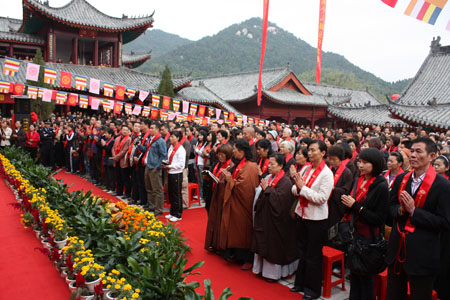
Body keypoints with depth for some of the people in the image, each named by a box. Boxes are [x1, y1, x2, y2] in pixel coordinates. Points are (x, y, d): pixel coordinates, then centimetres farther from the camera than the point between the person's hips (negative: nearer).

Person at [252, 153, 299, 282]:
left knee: (274, 246, 3)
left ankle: (274, 272, 17)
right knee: (264, 244, 15)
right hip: (264, 216, 8)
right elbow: (259, 194, 17)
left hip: (275, 220, -8)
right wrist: (263, 188, -3)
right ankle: (263, 267, 28)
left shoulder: (285, 182, -14)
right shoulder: (268, 178, 9)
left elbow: (279, 198, -24)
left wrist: (267, 189, -18)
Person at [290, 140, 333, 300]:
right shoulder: (305, 169, 4)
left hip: (317, 219, -6)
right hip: (303, 215, 6)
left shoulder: (326, 173, -14)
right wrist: (298, 187, -16)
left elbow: (321, 198, -22)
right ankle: (300, 283, 34)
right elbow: (294, 190, 6)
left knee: (313, 256, 7)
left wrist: (303, 188, -19)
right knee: (303, 252, 19)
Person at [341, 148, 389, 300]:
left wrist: (356, 206, -22)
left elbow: (379, 219, -19)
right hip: (355, 233, 7)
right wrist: (348, 202, -3)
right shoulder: (359, 180, 5)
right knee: (353, 272, 16)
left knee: (365, 276, 8)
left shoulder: (381, 186, -17)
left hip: (369, 237, -6)